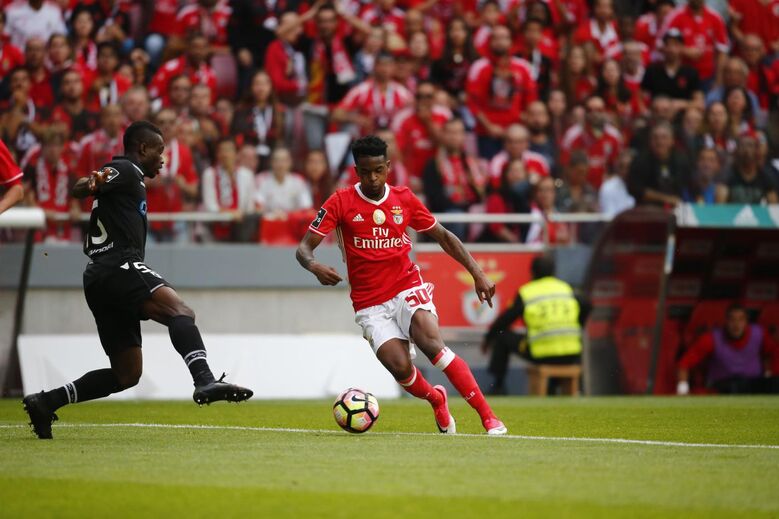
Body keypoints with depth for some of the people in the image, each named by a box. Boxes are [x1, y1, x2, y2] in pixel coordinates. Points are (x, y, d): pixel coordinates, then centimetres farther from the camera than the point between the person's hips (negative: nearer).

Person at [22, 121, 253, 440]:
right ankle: (205, 382, -53)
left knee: (127, 374, 11)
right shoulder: (125, 170, 1)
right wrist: (92, 183, -40)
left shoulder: (128, 177, 30)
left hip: (99, 280, 10)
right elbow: (78, 190, -20)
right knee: (180, 312, -29)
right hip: (120, 267, -10)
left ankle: (46, 402, 10)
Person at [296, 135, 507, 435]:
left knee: (432, 345, -26)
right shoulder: (341, 203, -3)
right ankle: (436, 399, 18)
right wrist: (315, 267, -29)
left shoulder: (404, 199, 3)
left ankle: (489, 418, -24)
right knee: (400, 368, -18)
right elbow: (304, 248, -5)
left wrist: (477, 273, 6)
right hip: (369, 305, 0)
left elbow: (443, 237, 14)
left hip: (407, 289, 0)